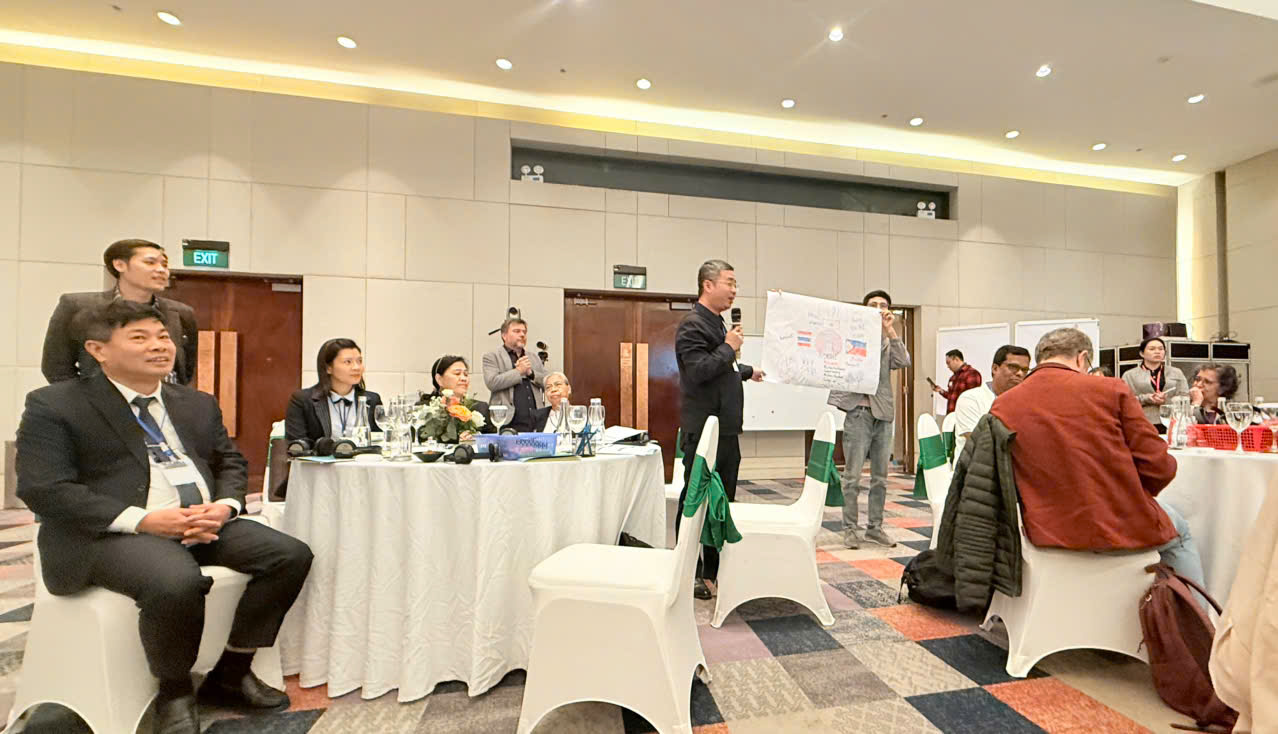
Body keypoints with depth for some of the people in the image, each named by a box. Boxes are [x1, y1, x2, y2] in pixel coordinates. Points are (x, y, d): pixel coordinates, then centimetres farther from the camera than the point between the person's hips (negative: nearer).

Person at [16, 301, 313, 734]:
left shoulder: (198, 404, 16)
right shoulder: (53, 406, 0)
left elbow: (231, 463, 17)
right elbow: (42, 488, -9)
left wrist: (224, 505, -6)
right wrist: (142, 520, -20)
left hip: (206, 524, 5)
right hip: (113, 533, -5)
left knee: (292, 555, -12)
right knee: (175, 582, -35)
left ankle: (231, 674, 7)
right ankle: (174, 693, -4)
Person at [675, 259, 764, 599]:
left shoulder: (717, 323, 18)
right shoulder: (692, 325, -13)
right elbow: (698, 370, -25)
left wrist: (748, 371, 44)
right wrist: (729, 347, -15)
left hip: (727, 430, 10)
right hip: (703, 430, -10)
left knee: (723, 500, 15)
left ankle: (715, 567, 27)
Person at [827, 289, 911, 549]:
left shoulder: (889, 342, 13)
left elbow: (903, 362, -6)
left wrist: (890, 330, -9)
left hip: (883, 413, 4)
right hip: (858, 412, -4)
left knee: (880, 477, 11)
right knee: (852, 476, -1)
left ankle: (875, 527, 22)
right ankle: (850, 528, 9)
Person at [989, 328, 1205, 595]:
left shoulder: (1002, 406, -6)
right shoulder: (1112, 390, -10)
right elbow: (1159, 467, -6)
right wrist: (1133, 494, 15)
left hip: (1048, 533, 2)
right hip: (1125, 528, -2)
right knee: (1178, 529, 35)